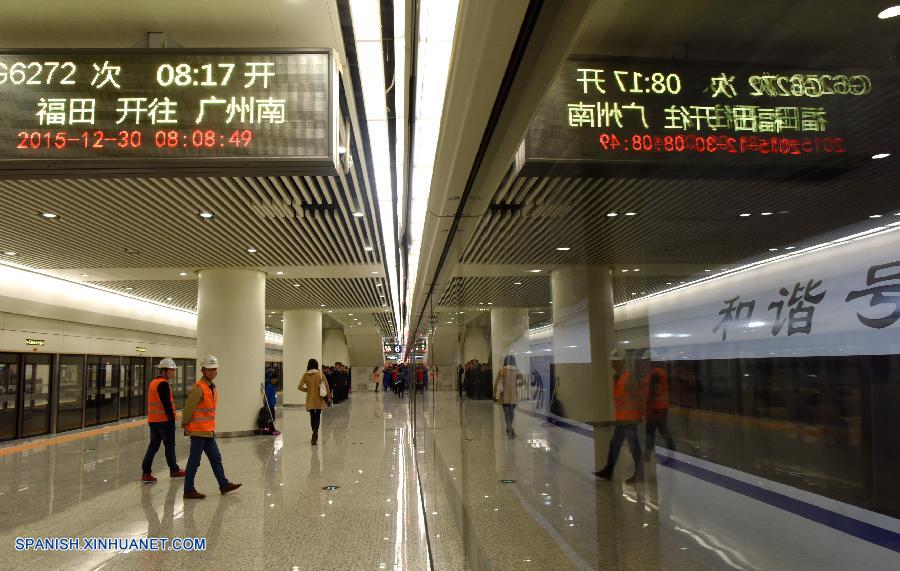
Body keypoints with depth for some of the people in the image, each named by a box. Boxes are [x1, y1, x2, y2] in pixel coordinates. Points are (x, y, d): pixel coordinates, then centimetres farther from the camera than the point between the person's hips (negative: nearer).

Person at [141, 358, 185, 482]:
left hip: (153, 420, 9)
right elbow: (167, 404, -20)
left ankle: (146, 473, 6)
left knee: (153, 446, 9)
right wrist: (172, 419, -17)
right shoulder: (163, 384, -16)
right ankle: (174, 470, 17)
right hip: (164, 420, -9)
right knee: (170, 445, 5)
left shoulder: (153, 383, 15)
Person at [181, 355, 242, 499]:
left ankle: (224, 485, 21)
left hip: (208, 431, 9)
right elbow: (188, 409, -16)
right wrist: (185, 426, -6)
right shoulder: (198, 388, -19)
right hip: (198, 431, -9)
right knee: (194, 462, 1)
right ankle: (189, 490, 10)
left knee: (216, 459, 14)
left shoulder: (213, 387, 11)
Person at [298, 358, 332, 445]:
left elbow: (300, 386, -10)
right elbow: (326, 385, -8)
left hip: (310, 399, 1)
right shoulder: (320, 374, -5)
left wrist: (307, 390, 7)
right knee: (318, 416, 5)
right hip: (319, 398, -1)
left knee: (312, 416, 13)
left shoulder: (305, 375, -3)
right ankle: (315, 432, -17)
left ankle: (315, 435, 20)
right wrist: (328, 396, 0)